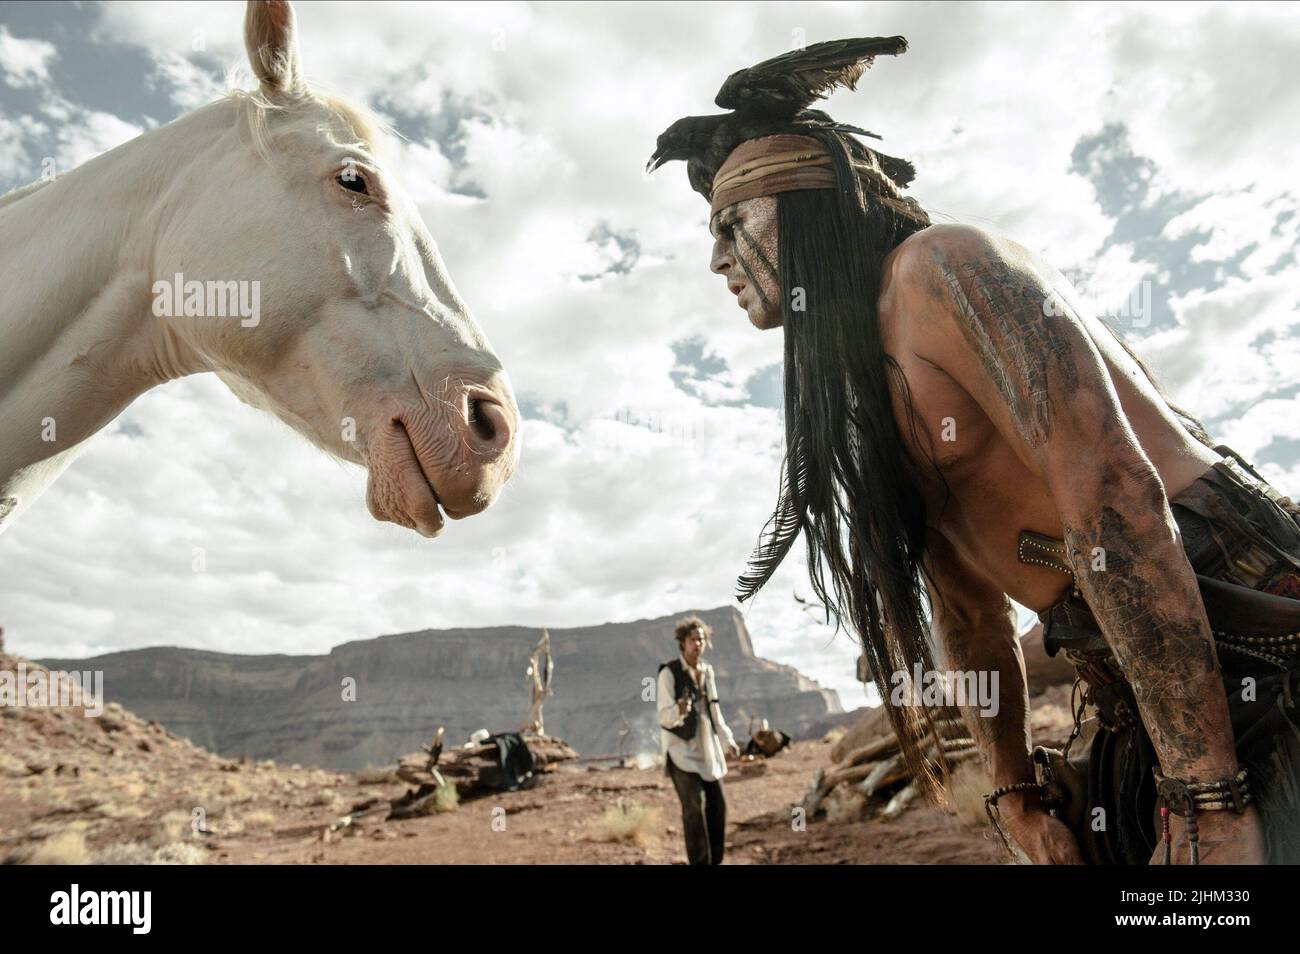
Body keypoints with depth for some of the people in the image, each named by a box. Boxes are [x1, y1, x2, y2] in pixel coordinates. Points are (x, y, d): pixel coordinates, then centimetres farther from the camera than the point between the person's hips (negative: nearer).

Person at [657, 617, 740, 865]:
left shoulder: (708, 671, 8)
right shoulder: (669, 673, -12)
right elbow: (664, 717, -16)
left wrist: (727, 739, 19)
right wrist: (679, 711, -37)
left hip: (707, 748, 7)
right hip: (681, 748, -6)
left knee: (717, 805, 7)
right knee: (694, 807, -13)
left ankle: (715, 860, 22)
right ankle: (699, 862, -3)